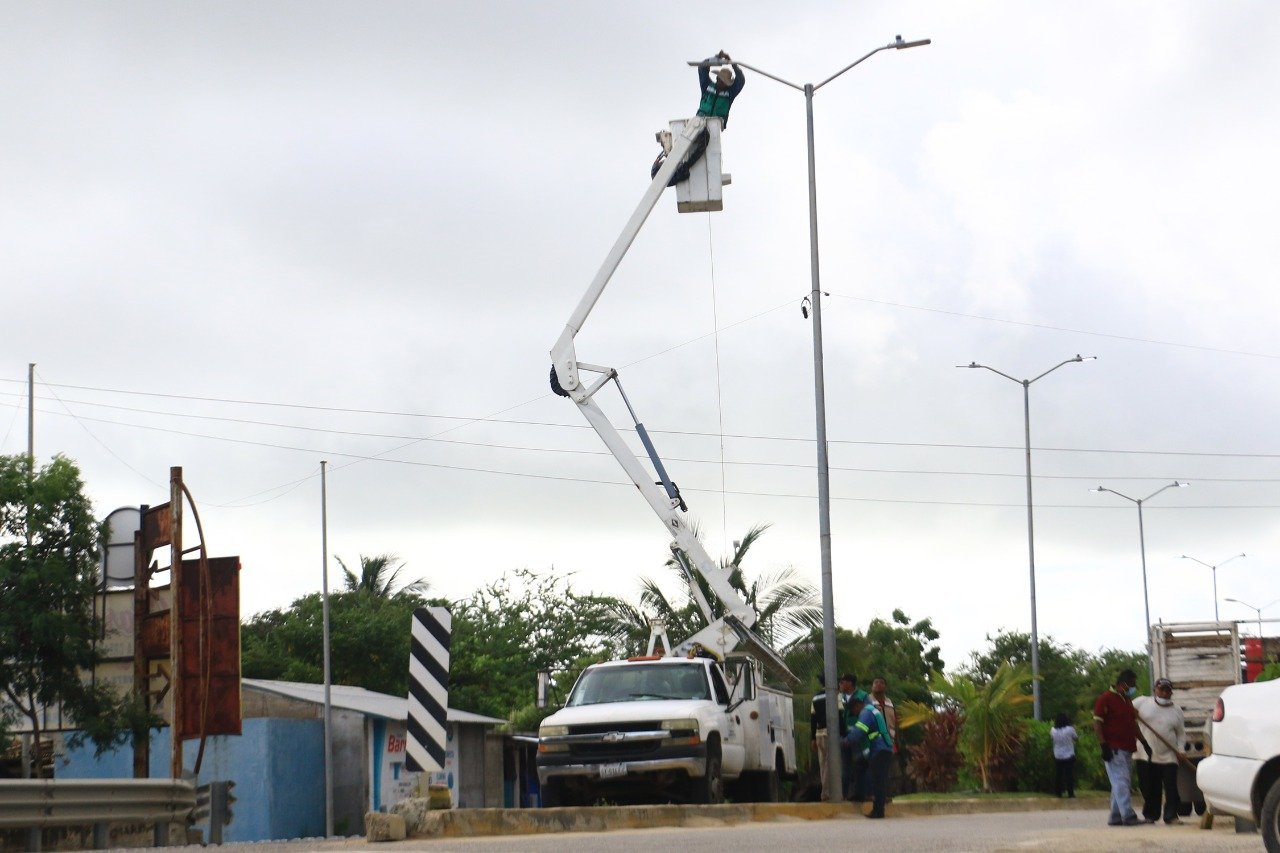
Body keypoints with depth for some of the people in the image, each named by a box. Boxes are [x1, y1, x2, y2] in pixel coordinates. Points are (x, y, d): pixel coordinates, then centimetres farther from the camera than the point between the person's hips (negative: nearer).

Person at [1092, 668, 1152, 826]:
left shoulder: (1128, 700, 19)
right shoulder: (1106, 699, -8)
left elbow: (1133, 724, 26)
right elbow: (1097, 723, -12)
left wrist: (1144, 742, 18)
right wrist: (1104, 746, -18)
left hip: (1127, 750, 9)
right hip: (1114, 750, -9)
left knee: (1120, 784, 10)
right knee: (1121, 783, -13)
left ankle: (1115, 817, 14)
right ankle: (1128, 816, -18)